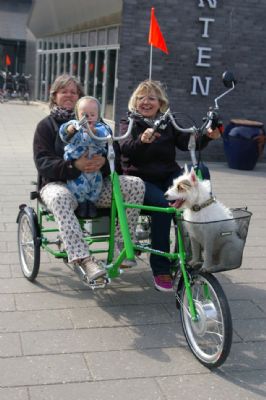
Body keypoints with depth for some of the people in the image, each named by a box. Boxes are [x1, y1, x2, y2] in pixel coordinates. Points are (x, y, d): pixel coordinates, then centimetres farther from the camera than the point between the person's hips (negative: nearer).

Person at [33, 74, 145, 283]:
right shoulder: (46, 125, 9)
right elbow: (42, 162, -6)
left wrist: (103, 161, -17)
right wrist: (74, 166, -24)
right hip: (59, 182, -3)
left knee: (136, 184, -20)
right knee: (59, 197, -41)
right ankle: (84, 259, -48)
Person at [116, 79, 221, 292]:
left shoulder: (168, 124, 14)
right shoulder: (129, 123, 7)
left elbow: (188, 142, -4)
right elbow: (125, 148, -15)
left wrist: (207, 135, -25)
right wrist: (141, 140, -38)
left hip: (169, 177, 3)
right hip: (141, 179, -3)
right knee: (162, 205, -32)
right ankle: (160, 269, -22)